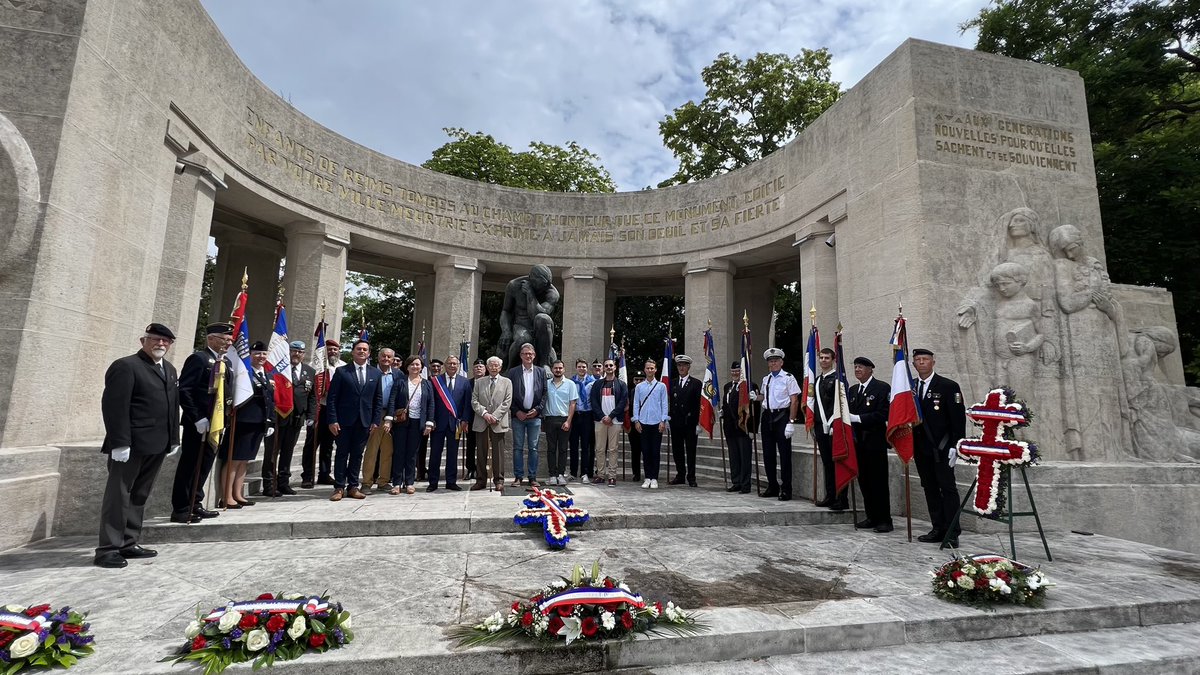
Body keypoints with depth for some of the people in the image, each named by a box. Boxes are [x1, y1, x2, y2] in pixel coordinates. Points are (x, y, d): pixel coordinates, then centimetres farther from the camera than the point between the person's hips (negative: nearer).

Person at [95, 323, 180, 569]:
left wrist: (174, 439, 13)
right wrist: (119, 443, -20)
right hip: (130, 446, -8)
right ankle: (108, 549, 8)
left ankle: (128, 544, 21)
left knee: (139, 495, 13)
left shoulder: (169, 369, 18)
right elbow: (114, 406, -15)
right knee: (118, 495, 0)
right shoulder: (126, 366, -7)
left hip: (156, 446, 8)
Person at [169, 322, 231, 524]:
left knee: (204, 466, 15)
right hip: (199, 423, -8)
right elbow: (184, 390, -17)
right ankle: (180, 509, 11)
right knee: (189, 466, 1)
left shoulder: (225, 363, 14)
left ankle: (195, 504, 26)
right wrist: (198, 418, -20)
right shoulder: (199, 358, -11)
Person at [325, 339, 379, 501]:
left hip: (364, 421, 2)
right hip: (344, 420, -2)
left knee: (357, 454, 8)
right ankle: (339, 487, 12)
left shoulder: (376, 373, 7)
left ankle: (353, 486, 16)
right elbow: (332, 397, -2)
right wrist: (332, 420, -9)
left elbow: (378, 400, 7)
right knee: (342, 453, 4)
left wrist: (375, 421, 1)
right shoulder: (341, 372, 1)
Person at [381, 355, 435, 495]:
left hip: (418, 423, 1)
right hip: (401, 421, -1)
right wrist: (388, 419, -13)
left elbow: (430, 404, 5)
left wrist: (429, 423, -3)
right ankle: (397, 483, 7)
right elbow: (392, 401, -3)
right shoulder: (400, 382, 4)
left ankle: (410, 483, 13)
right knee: (398, 452, 1)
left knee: (412, 453, 6)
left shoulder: (427, 384, 8)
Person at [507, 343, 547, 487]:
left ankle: (532, 477, 12)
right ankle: (518, 477, 12)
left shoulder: (541, 372, 7)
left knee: (533, 448, 5)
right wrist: (516, 412, -7)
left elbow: (545, 393, 6)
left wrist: (537, 409, -5)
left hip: (535, 415, 1)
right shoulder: (513, 372, 2)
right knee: (518, 447, 4)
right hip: (518, 415, -1)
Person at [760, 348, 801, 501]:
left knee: (784, 454, -2)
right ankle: (772, 487, 23)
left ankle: (786, 490, 7)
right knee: (768, 454, 11)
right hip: (767, 417, 6)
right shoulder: (766, 379, 14)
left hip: (782, 417, -6)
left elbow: (794, 401, -9)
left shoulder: (788, 378, -5)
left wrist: (791, 422, -15)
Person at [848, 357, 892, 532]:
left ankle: (884, 520, 8)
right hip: (858, 442, 6)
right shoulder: (852, 390, 16)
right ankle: (871, 517, 20)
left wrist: (857, 418, -20)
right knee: (864, 481, 10)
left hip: (875, 441, -6)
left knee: (879, 482, -1)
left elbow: (882, 414, -15)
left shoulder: (882, 388, -5)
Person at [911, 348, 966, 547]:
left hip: (942, 448, -5)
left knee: (948, 489, -1)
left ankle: (952, 533, 5)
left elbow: (958, 418, -7)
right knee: (930, 489, 10)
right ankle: (938, 529, 19)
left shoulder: (948, 386, -4)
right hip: (921, 448, 5)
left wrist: (955, 446, -13)